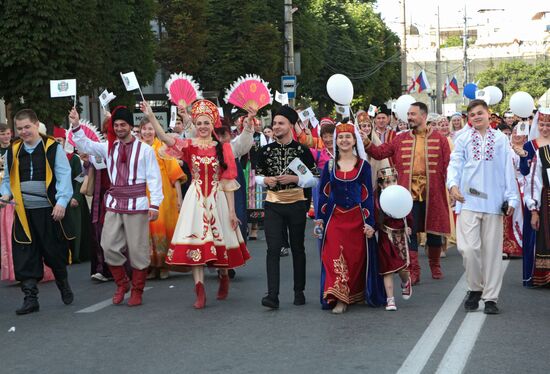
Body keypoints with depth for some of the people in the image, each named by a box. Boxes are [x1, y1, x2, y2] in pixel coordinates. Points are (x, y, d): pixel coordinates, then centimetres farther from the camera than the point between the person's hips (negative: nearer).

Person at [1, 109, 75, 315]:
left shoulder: (52, 148, -3)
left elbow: (64, 176, -7)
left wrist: (61, 202, -16)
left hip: (50, 211, -3)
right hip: (24, 212, 3)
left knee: (54, 253, 8)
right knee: (25, 257, -1)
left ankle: (64, 285, 34)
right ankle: (30, 298, 6)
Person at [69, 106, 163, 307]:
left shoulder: (144, 149, -4)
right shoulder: (109, 147, 10)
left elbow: (154, 178, -5)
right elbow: (86, 145, 6)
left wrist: (154, 205, -10)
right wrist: (76, 126, -8)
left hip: (137, 204, -4)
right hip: (114, 203, 5)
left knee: (137, 249, 0)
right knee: (109, 246, 2)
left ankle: (137, 291, 14)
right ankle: (122, 284, 21)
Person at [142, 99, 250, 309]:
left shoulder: (223, 148, 1)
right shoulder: (189, 146, 2)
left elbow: (228, 181, 0)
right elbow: (165, 138, -16)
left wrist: (232, 210, -1)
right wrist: (150, 117, -29)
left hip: (218, 199, 0)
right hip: (196, 199, 0)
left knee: (220, 238, 9)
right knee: (196, 241, -5)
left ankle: (224, 278, 35)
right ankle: (200, 292, -4)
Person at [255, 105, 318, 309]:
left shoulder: (302, 150, -3)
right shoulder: (266, 150, 3)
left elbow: (315, 179, -2)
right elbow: (257, 176, 13)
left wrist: (295, 178, -16)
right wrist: (265, 180, -8)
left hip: (296, 204, -1)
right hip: (273, 205, 1)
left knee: (297, 248, 9)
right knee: (273, 248, -8)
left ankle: (299, 292, 21)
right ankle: (272, 294, -11)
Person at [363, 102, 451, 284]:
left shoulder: (439, 139, 2)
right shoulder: (401, 139, 8)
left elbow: (448, 165, -1)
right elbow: (380, 152, 3)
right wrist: (367, 144, -14)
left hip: (433, 192, -1)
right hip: (408, 192, 1)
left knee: (434, 230, 9)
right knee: (410, 231, -1)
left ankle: (435, 266, 29)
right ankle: (413, 271, 5)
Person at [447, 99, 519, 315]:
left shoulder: (501, 139, 10)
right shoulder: (463, 139, 9)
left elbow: (508, 170, 9)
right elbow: (455, 163, 3)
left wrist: (511, 198, 3)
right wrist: (453, 184, -16)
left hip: (494, 202, 1)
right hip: (468, 201, 0)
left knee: (492, 250, 3)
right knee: (468, 248, -9)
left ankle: (490, 297, 10)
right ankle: (475, 288, 14)